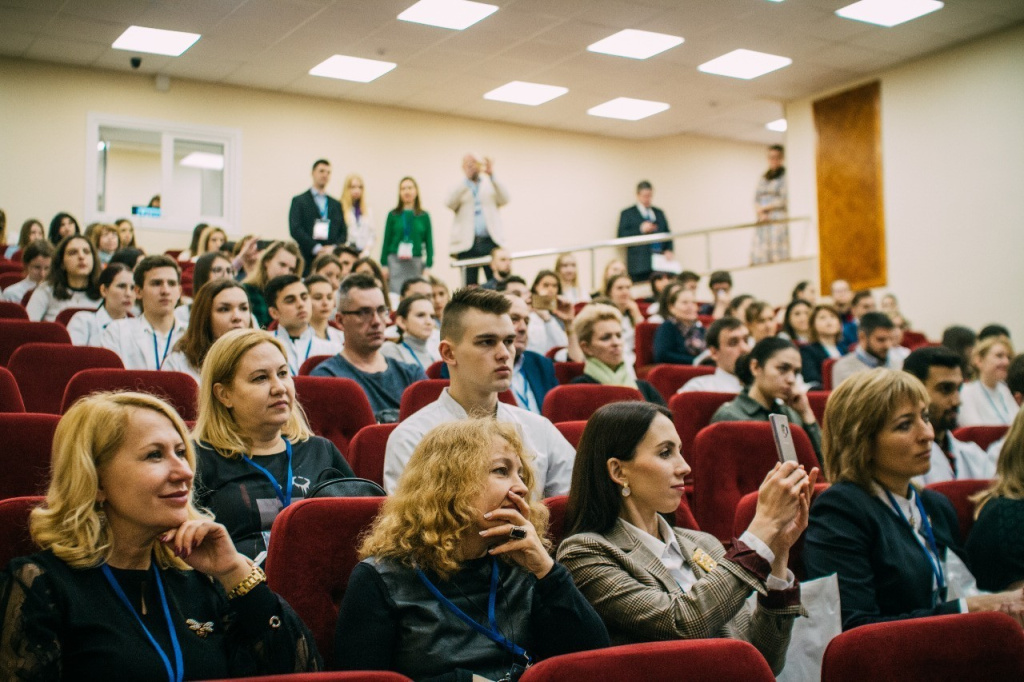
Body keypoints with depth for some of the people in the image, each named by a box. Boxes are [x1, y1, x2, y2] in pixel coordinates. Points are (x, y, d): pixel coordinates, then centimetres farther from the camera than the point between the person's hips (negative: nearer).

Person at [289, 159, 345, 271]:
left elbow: (343, 232, 14)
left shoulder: (336, 204, 20)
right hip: (307, 258, -3)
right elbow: (295, 229, -4)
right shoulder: (299, 201, 7)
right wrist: (316, 248, -14)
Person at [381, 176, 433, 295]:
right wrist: (384, 264, 2)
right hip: (396, 262, -1)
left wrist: (428, 266, 1)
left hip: (416, 262, 1)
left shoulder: (424, 216, 6)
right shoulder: (393, 215, 4)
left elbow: (429, 242, 7)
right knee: (396, 294, -7)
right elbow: (387, 240, 7)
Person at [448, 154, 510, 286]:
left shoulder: (491, 186, 16)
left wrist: (492, 176, -12)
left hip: (490, 242, 1)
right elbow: (450, 203, -8)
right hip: (467, 244, -1)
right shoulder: (459, 189, 12)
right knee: (470, 286, -1)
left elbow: (504, 199, -1)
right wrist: (467, 179, -12)